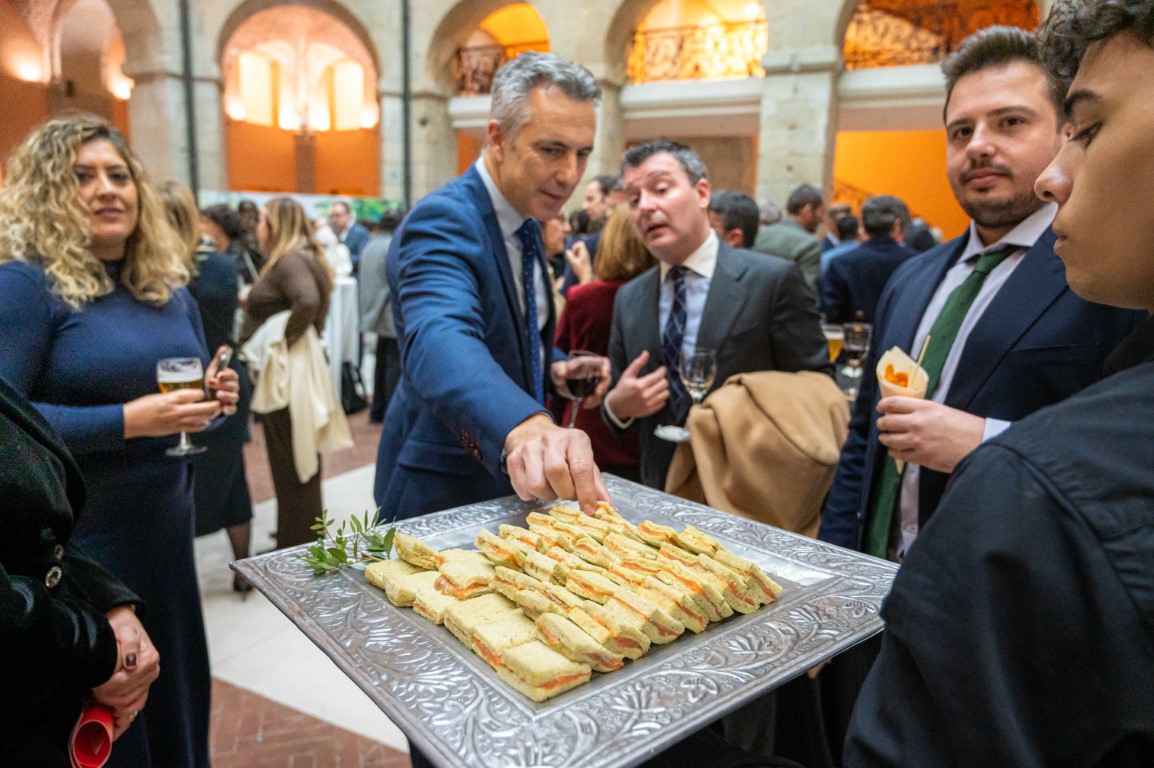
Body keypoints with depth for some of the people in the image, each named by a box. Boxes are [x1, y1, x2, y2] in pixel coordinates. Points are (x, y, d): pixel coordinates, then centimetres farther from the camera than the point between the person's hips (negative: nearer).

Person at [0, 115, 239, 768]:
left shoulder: (170, 289, 8)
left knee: (174, 698, 19)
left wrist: (215, 398, -5)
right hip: (71, 547, -5)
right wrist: (127, 421, -26)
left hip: (167, 535, 6)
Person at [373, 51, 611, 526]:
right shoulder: (441, 220, -24)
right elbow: (439, 340, -44)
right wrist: (525, 427, -62)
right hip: (444, 490, -8)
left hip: (511, 470, 8)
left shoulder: (525, 219, 3)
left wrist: (552, 367, -3)